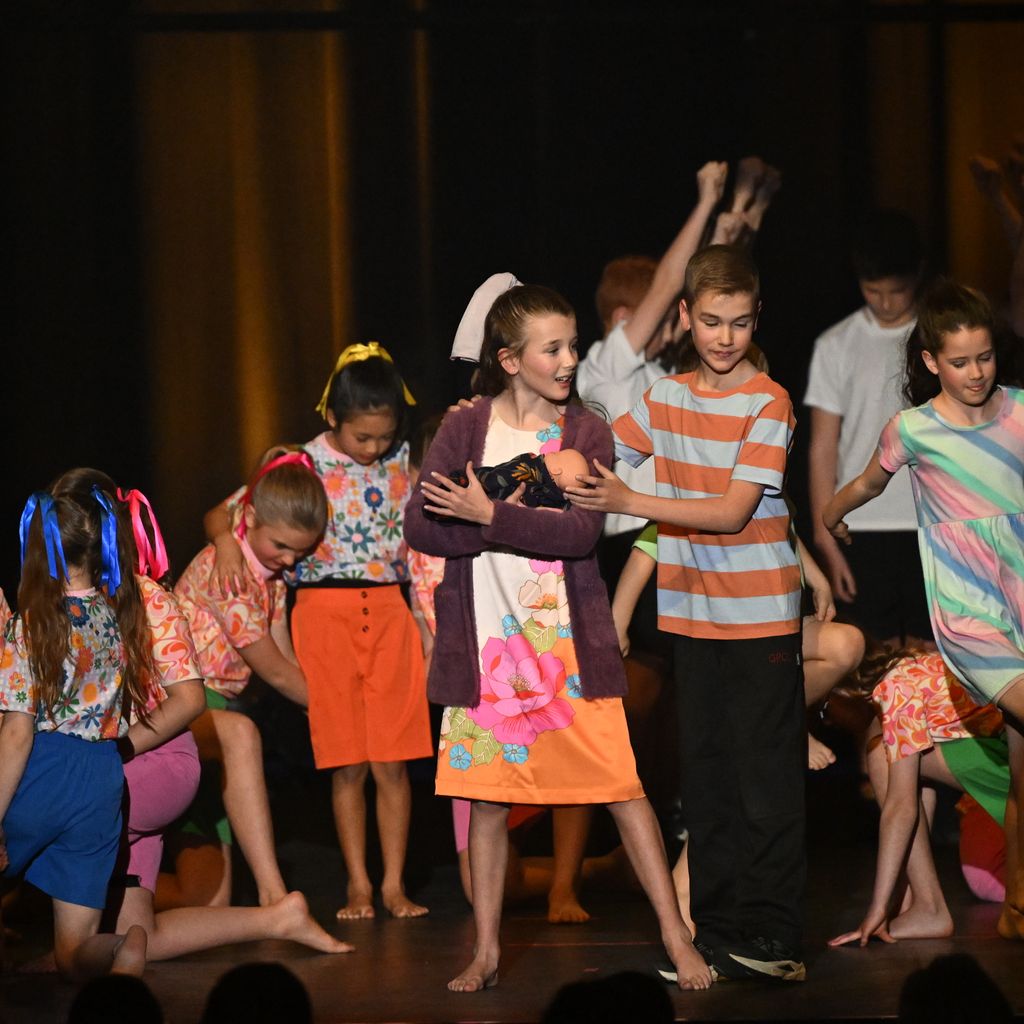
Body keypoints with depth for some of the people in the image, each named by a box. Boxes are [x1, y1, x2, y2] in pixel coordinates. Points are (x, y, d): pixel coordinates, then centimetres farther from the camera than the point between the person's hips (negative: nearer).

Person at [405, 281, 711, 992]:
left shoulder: (587, 433, 0)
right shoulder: (466, 428, 1)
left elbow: (582, 534, -14)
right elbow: (421, 526, -9)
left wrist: (490, 516, -21)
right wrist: (526, 526, -17)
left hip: (570, 640, -1)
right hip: (486, 641, 1)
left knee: (623, 786, -4)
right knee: (487, 796, 6)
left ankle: (676, 936, 2)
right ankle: (487, 952, 16)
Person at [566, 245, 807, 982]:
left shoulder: (769, 404, -10)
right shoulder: (667, 399, 7)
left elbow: (732, 512, -17)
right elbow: (597, 460, 13)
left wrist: (627, 502, -22)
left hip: (761, 615, -5)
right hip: (693, 614, 5)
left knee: (765, 774, -4)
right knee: (705, 769, 9)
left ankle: (771, 932, 1)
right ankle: (717, 927, 16)